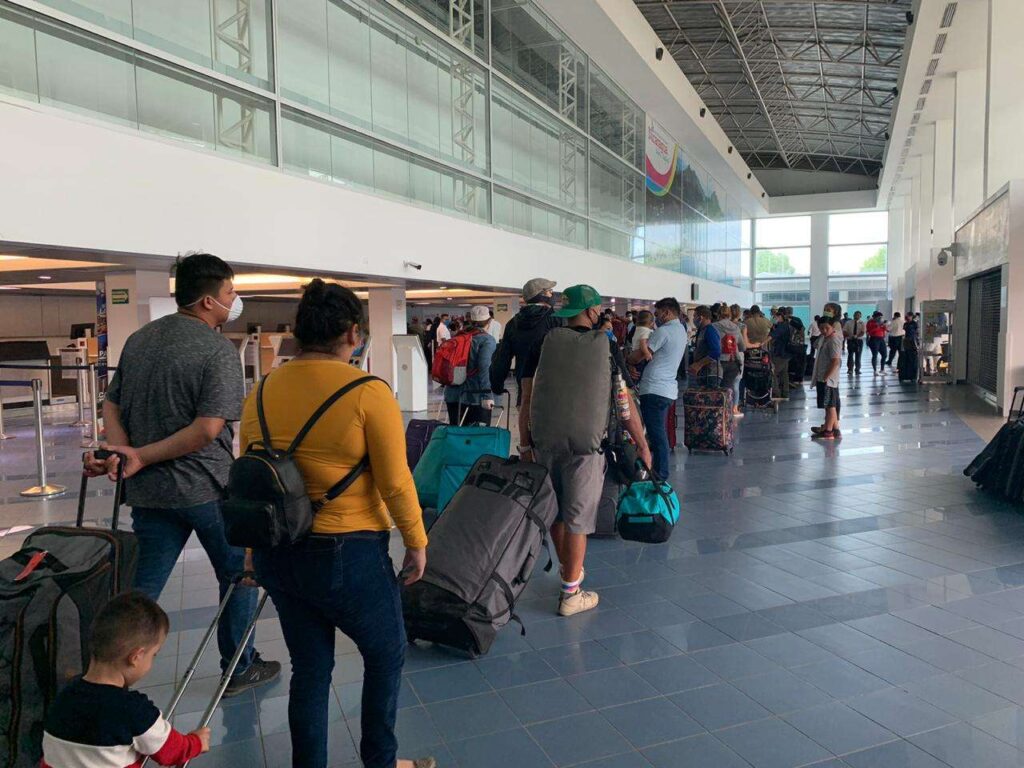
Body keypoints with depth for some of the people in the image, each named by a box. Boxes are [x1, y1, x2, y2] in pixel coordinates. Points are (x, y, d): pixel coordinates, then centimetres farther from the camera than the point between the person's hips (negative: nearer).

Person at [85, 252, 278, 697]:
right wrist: (140, 456, -15)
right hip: (206, 489, -6)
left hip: (147, 490, 6)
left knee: (143, 587, 14)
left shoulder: (138, 339, 8)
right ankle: (239, 670, 26)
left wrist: (122, 453, -7)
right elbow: (208, 429, -23)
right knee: (238, 576, 14)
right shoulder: (218, 350, -15)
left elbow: (112, 405, 7)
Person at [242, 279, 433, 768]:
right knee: (387, 654, 20)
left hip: (277, 556, 5)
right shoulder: (368, 393, -16)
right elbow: (395, 482, -15)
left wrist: (256, 553, 18)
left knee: (310, 669, 20)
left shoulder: (261, 392, 1)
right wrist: (417, 542, -1)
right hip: (349, 554, -5)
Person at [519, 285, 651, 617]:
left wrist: (525, 444, 9)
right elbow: (625, 404, 1)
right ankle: (570, 594, 11)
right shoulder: (607, 347, 0)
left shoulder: (545, 344, 5)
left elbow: (527, 399, 3)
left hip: (544, 440, 3)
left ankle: (568, 568, 38)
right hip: (586, 443, -3)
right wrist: (642, 445, 11)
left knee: (555, 510, 19)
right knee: (577, 517, 4)